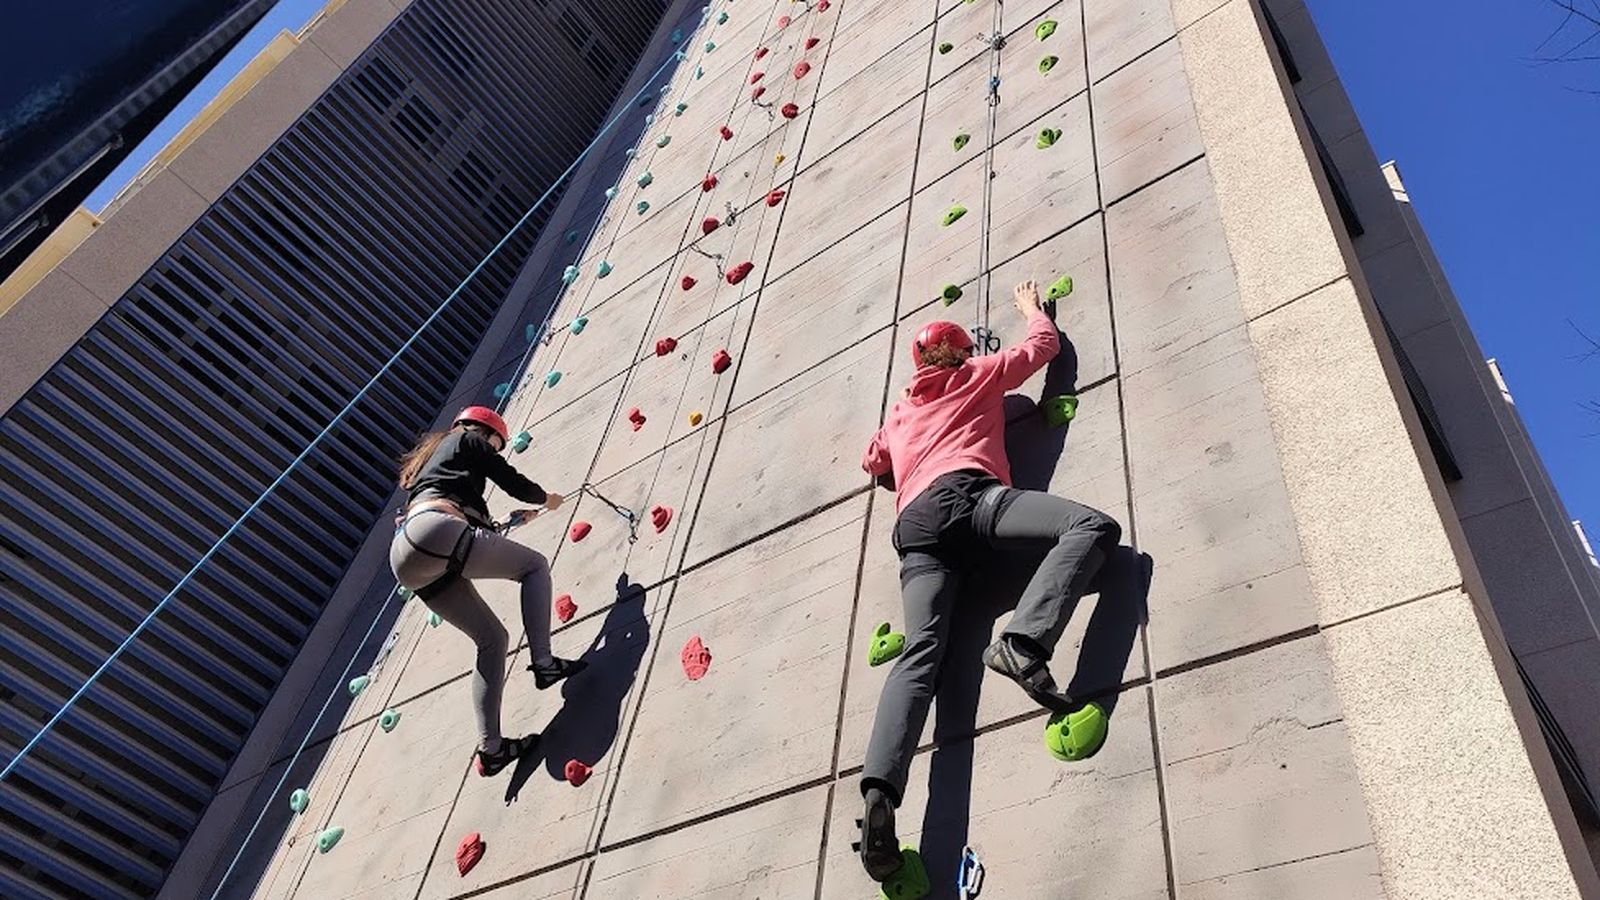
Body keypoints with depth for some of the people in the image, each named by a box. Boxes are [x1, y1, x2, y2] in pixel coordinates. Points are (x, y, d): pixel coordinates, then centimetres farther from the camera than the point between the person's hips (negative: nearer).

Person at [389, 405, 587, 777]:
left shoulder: (433, 455, 40)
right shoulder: (469, 440, 17)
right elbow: (512, 481, 12)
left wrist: (512, 519, 48)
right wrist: (546, 499, 31)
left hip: (405, 559, 8)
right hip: (434, 531, -8)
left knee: (492, 637, 10)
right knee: (535, 564, 8)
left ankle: (490, 746, -1)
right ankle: (543, 662, -10)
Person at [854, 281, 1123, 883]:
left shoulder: (899, 412, 38)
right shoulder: (979, 375, 27)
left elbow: (874, 463, 51)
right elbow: (1045, 344, 40)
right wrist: (1032, 307, 58)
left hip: (916, 524, 4)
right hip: (966, 493, -4)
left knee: (920, 652, -14)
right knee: (1096, 527, -13)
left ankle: (879, 791, -37)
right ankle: (1022, 642, -37)